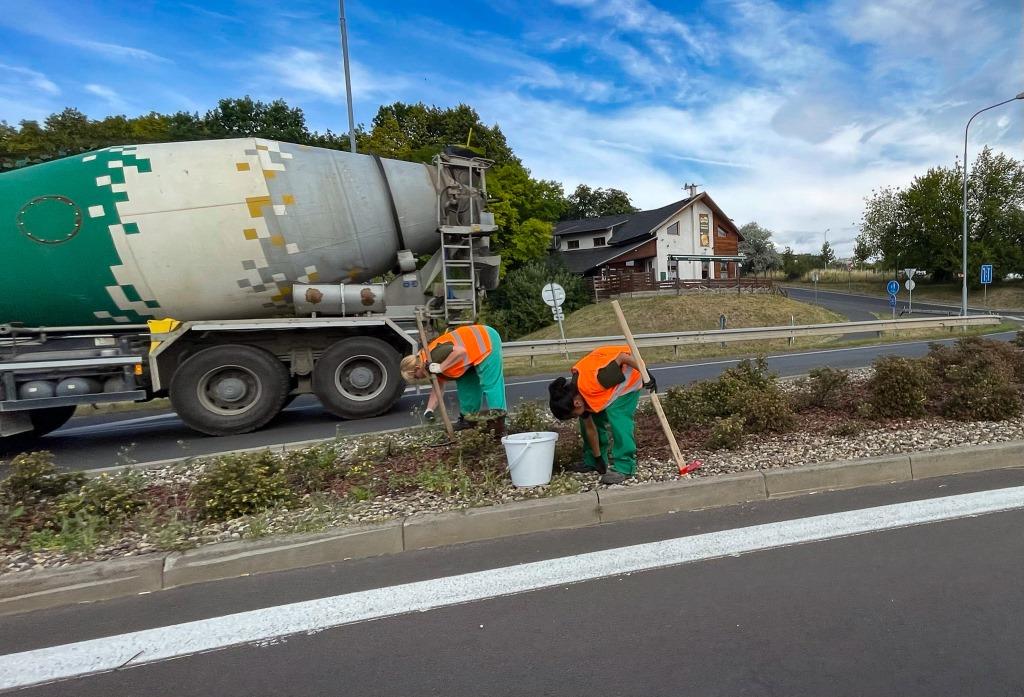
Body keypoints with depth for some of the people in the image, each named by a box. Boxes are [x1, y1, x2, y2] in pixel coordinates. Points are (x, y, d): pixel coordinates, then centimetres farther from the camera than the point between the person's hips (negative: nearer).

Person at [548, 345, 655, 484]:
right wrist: (598, 458, 3)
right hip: (612, 380, 7)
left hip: (629, 378, -7)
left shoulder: (591, 383, -40)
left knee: (617, 416, -22)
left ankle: (624, 467, -14)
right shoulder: (574, 395, -14)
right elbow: (590, 428, -3)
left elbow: (622, 356, -35)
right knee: (591, 419, 3)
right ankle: (592, 462, 16)